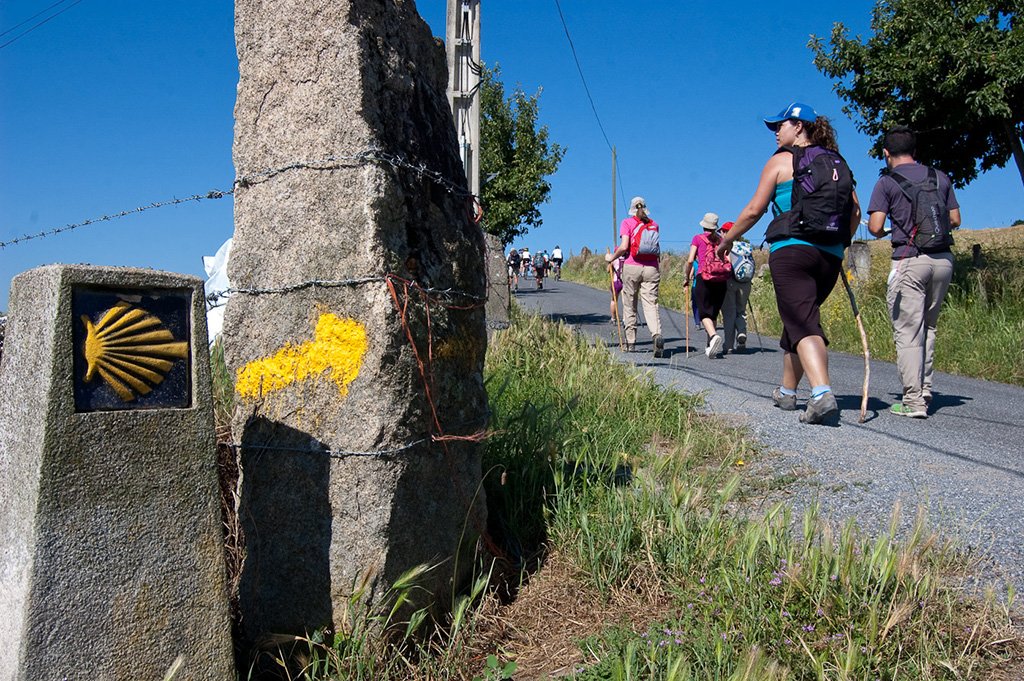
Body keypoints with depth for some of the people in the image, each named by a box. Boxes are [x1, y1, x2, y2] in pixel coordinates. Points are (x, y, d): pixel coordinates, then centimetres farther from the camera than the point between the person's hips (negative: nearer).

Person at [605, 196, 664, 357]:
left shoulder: (627, 223, 0)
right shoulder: (654, 224, 11)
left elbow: (624, 247, -11)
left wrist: (612, 257, 4)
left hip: (632, 267, -2)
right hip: (651, 268, 2)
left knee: (629, 306, 9)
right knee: (651, 304, -3)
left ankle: (630, 343, 13)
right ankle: (657, 335, -27)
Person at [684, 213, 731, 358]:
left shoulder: (698, 238, 7)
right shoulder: (721, 240, 16)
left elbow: (690, 260, -2)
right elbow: (728, 261, 4)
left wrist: (686, 277, 9)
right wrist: (725, 274, 17)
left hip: (704, 278, -3)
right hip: (721, 280, 4)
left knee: (704, 313, -4)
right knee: (714, 313, 12)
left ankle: (714, 336, -31)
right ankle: (710, 346, 12)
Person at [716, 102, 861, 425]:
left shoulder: (781, 161, 3)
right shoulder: (837, 162, 17)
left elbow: (755, 209, -1)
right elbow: (855, 211, 13)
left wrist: (727, 240, 12)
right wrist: (840, 244, 25)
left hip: (791, 250, -6)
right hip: (830, 256, 6)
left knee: (802, 325, -13)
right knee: (798, 318, 20)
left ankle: (823, 394, -31)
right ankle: (787, 392, 31)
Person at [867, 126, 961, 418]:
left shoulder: (887, 181, -1)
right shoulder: (940, 177, 13)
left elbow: (875, 226, -9)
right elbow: (955, 220, 14)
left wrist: (882, 233, 14)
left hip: (909, 260, -5)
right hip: (944, 259, 5)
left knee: (907, 332, -3)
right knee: (927, 327, 17)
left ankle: (913, 401, -5)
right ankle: (924, 391, 19)